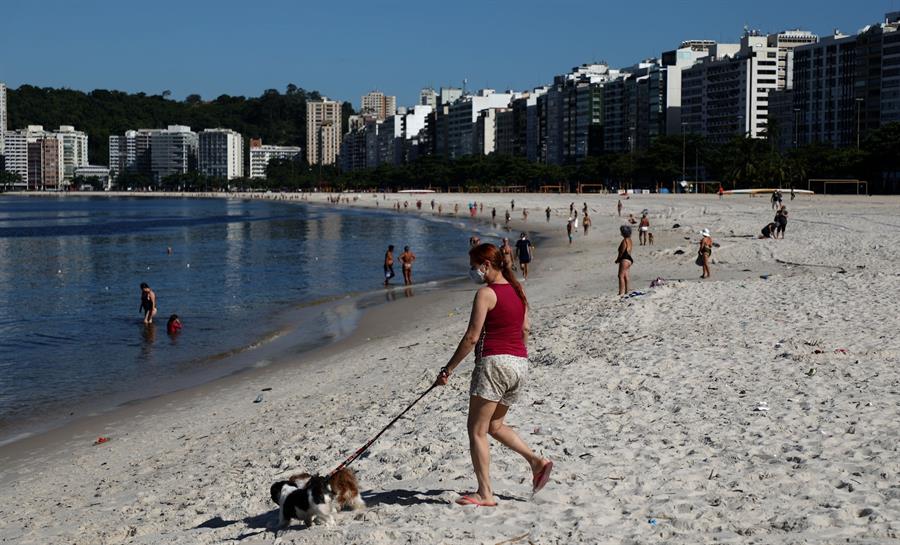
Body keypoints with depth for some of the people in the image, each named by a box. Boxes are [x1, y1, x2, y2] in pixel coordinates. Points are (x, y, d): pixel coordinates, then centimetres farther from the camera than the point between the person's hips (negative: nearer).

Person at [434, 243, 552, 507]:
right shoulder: (518, 290, 12)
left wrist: (448, 369, -10)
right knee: (495, 425, 22)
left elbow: (472, 337, -15)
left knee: (477, 430, 1)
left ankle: (485, 493, -1)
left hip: (494, 363, -8)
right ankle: (537, 461, 7)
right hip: (520, 365, 8)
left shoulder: (486, 293, -11)